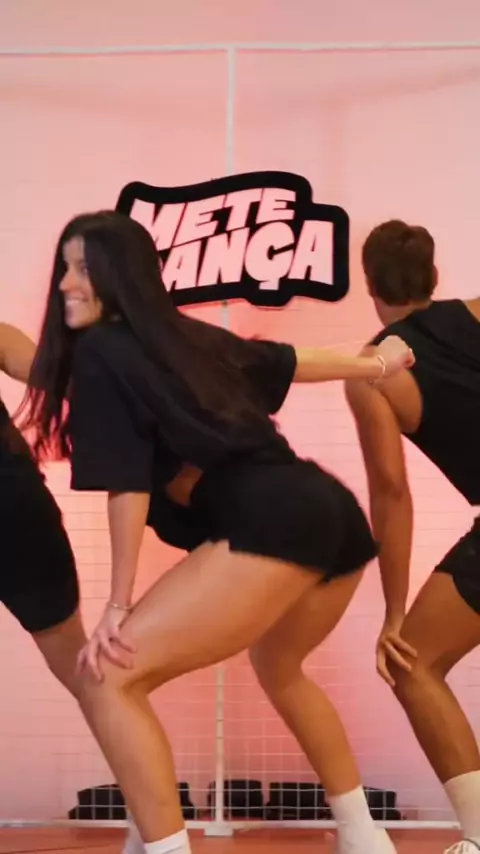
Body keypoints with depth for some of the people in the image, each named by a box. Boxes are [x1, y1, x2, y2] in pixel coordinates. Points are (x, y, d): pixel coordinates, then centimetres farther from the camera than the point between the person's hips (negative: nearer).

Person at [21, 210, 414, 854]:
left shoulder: (100, 349, 1)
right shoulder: (185, 334, 22)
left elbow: (127, 482, -6)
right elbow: (286, 361, 37)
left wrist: (118, 605, -2)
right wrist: (375, 366, 54)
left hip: (273, 524, -9)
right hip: (335, 514, 9)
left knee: (109, 679, -11)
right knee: (278, 667, 36)